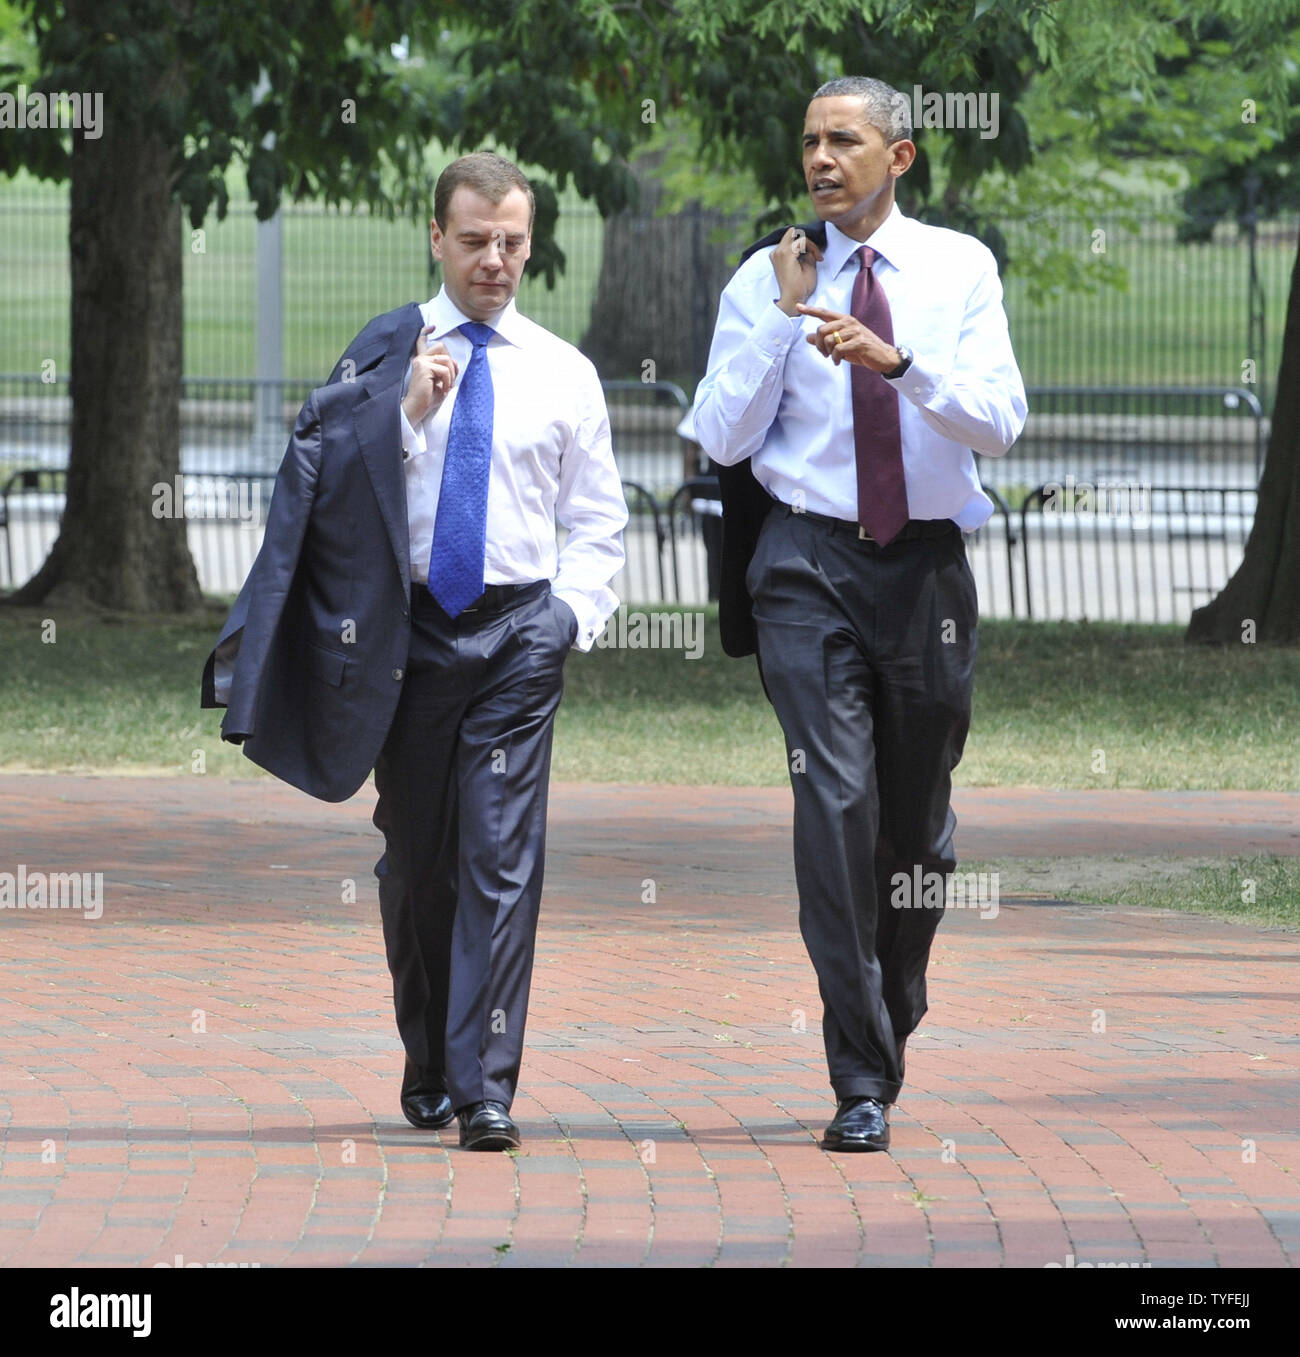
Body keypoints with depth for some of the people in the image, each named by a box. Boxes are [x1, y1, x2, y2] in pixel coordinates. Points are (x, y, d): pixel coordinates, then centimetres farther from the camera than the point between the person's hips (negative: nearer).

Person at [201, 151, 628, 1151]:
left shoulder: (563, 374, 8)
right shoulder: (382, 357, 5)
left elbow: (597, 520, 13)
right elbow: (331, 479, -2)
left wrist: (574, 609, -1)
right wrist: (409, 411, -13)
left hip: (518, 629, -1)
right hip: (409, 626, 1)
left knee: (503, 857, -10)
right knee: (416, 858, 9)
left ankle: (485, 1087, -13)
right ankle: (428, 1069, 24)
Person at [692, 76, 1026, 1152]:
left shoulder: (961, 269, 4)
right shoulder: (765, 279, 4)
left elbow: (999, 420, -7)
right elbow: (722, 437, -2)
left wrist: (897, 360, -21)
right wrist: (784, 315, -8)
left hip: (926, 564, 1)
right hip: (810, 561, -1)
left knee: (921, 819, 11)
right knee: (836, 805, -13)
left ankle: (892, 1016, 36)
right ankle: (862, 1082, -12)